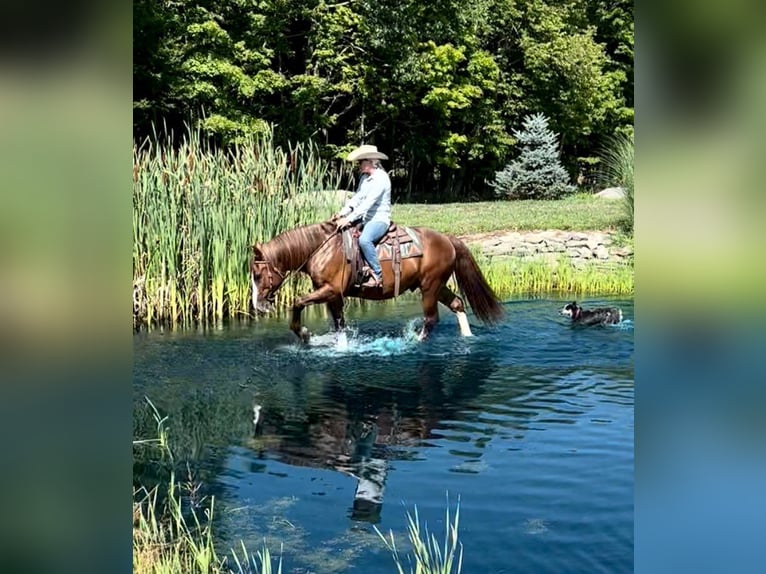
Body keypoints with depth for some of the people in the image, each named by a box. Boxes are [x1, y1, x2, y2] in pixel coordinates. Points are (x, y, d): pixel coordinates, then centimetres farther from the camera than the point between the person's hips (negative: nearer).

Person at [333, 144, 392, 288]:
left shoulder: (381, 178, -15)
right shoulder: (364, 178, 12)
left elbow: (368, 203, -22)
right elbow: (356, 198, 9)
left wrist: (349, 219, -25)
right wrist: (342, 213, -6)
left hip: (379, 220, -10)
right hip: (366, 219, 10)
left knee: (364, 239, -37)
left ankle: (377, 276, -28)